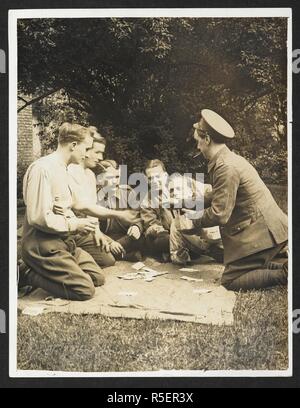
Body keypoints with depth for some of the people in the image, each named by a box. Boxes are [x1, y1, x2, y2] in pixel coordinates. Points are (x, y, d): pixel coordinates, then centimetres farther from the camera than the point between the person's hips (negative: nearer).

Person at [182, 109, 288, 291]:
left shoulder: (226, 167, -21)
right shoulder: (229, 158, 11)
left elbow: (220, 214, -20)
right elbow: (222, 200, 16)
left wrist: (196, 221, -4)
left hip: (260, 231, -10)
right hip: (261, 226, 10)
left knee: (231, 280, -4)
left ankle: (285, 275, -5)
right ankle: (286, 268, 14)